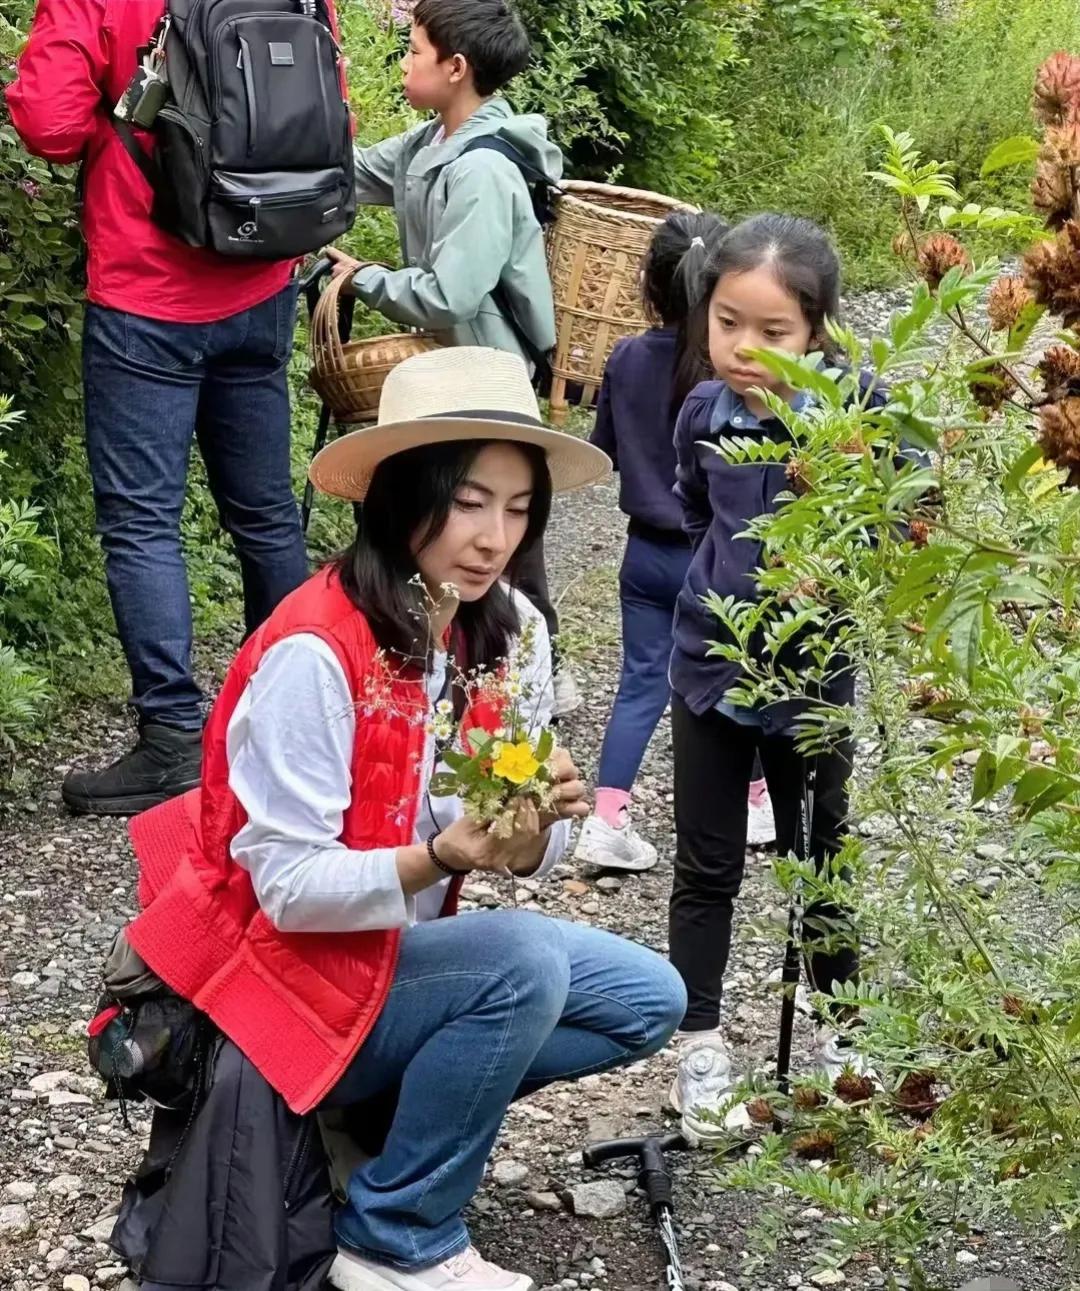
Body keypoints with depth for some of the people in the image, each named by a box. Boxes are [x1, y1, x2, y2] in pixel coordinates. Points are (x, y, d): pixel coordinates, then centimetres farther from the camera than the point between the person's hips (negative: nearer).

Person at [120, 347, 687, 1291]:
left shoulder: (508, 630, -4)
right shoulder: (313, 653, -26)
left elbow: (513, 847, -1)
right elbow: (288, 888, -23)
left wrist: (533, 835, -25)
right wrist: (438, 860, -38)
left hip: (413, 941, 8)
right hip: (299, 964, -7)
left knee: (649, 1001, -2)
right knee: (523, 965, -28)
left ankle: (396, 1109, 5)